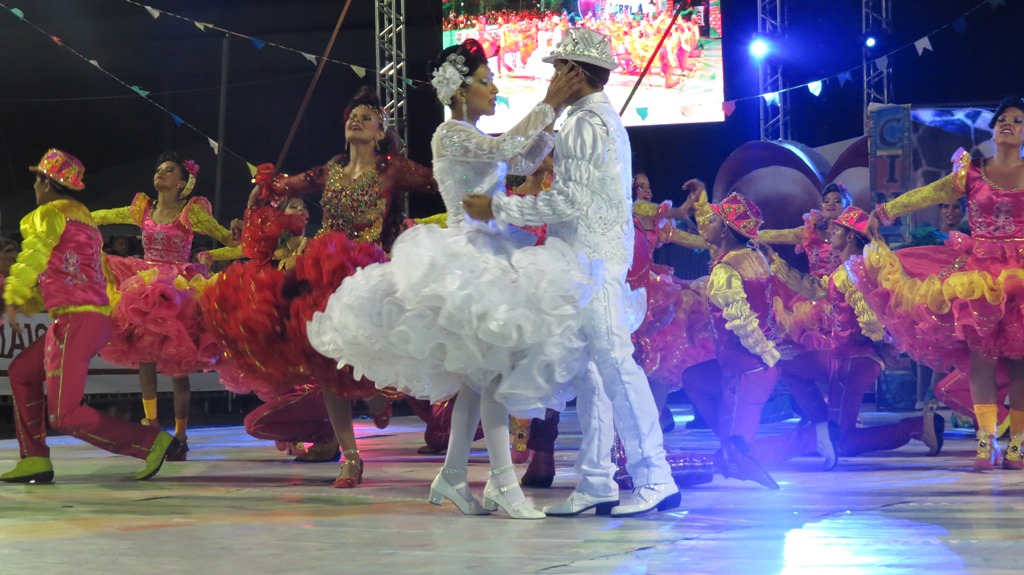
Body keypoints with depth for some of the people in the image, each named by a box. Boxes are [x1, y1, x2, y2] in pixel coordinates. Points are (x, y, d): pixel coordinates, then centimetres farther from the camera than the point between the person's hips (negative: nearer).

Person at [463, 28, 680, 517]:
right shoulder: (605, 120, 20)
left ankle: (655, 480, -9)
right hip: (590, 257, 11)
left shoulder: (585, 124, -13)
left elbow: (570, 201, -20)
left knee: (613, 363, -11)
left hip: (592, 259, -11)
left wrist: (499, 209, -14)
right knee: (589, 371, 10)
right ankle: (595, 484, 12)